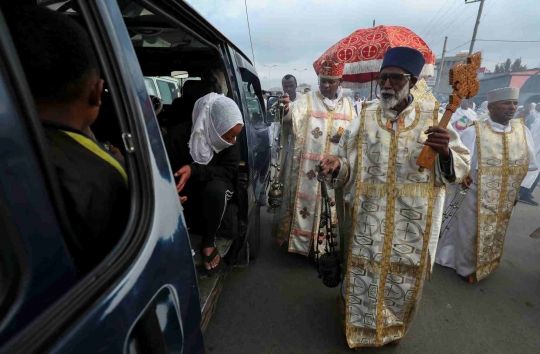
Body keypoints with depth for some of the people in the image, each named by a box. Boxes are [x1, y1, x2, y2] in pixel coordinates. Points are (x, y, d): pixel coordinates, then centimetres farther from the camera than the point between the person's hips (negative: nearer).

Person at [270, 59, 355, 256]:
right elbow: (289, 120, -21)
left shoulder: (347, 105, 9)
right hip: (308, 167, -3)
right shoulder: (307, 100, -4)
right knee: (304, 201, 5)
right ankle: (298, 239, 25)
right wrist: (286, 110, -44)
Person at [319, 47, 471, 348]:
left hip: (412, 225, 1)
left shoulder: (434, 117, 0)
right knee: (363, 278, 11)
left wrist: (446, 153, -21)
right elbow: (349, 168, 1)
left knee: (404, 281, 18)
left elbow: (461, 168, 0)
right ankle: (360, 328, 41)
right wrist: (338, 166, -22)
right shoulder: (364, 119, 0)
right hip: (367, 220, 0)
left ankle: (393, 329, 49)